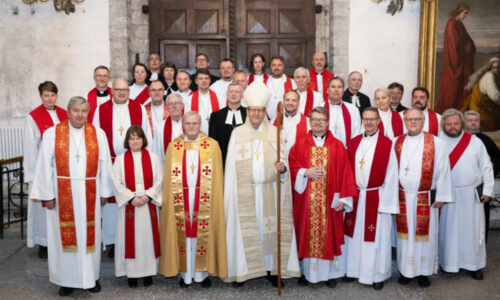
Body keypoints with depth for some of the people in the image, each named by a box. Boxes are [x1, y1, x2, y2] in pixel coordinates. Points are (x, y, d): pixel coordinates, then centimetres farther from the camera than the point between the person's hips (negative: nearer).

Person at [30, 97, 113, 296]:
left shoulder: (98, 134, 3)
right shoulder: (52, 134, -1)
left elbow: (105, 164, 3)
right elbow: (45, 166, -2)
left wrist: (104, 192, 1)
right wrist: (47, 195, -5)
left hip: (90, 194, 1)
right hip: (62, 194, -1)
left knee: (90, 234, 8)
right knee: (65, 235, 7)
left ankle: (91, 277, 23)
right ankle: (67, 279, 21)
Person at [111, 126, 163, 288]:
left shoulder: (153, 157, 5)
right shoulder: (120, 159, 3)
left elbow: (159, 180, 0)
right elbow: (117, 183, -3)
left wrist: (147, 196, -13)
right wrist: (131, 198, -13)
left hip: (149, 205, 1)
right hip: (128, 205, 0)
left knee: (148, 237, 5)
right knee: (130, 239, 3)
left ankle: (148, 271, 15)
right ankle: (131, 272, 14)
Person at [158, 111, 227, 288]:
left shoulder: (212, 145, 2)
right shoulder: (173, 146, 7)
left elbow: (217, 177, 1)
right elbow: (168, 177, 6)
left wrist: (216, 199, -6)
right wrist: (168, 200, -1)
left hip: (204, 198, -1)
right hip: (181, 197, 1)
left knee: (203, 233, 4)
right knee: (183, 233, 5)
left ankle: (202, 272, 17)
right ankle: (186, 273, 17)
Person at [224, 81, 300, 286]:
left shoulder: (274, 132, 6)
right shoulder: (237, 133, 6)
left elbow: (282, 159, 3)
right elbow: (231, 164, 3)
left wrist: (282, 167, -21)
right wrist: (230, 195, -3)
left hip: (269, 191, 1)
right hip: (244, 192, 0)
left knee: (270, 228, 5)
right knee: (245, 229, 3)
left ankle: (271, 268, 18)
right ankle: (243, 270, 15)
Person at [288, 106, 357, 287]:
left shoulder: (337, 146, 3)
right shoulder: (300, 145, 5)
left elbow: (345, 173, 0)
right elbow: (291, 165, 3)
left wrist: (343, 198, -7)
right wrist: (305, 172, -14)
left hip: (330, 201, 0)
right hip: (306, 201, 0)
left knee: (329, 234, 6)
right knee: (307, 234, 6)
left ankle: (330, 272, 21)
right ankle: (307, 271, 21)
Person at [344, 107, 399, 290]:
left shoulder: (387, 144, -6)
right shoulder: (354, 143, 6)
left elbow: (391, 175, -8)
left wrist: (386, 202, -11)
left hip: (376, 197, -4)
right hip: (355, 197, 4)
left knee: (377, 238, 5)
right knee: (356, 235, 13)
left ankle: (377, 275, 20)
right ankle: (355, 269, 28)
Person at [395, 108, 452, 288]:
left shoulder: (436, 143, -2)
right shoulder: (396, 143, 5)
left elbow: (443, 170, -4)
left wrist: (441, 197, -6)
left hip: (426, 198, -2)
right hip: (402, 198, 2)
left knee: (425, 234, 7)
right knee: (405, 233, 10)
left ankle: (424, 271, 21)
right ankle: (406, 270, 23)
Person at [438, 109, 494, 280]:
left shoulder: (475, 142, 1)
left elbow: (486, 167, 3)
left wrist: (487, 190, -1)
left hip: (472, 194, 1)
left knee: (473, 229, 7)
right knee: (448, 229, 7)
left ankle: (474, 265, 21)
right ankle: (448, 262, 23)